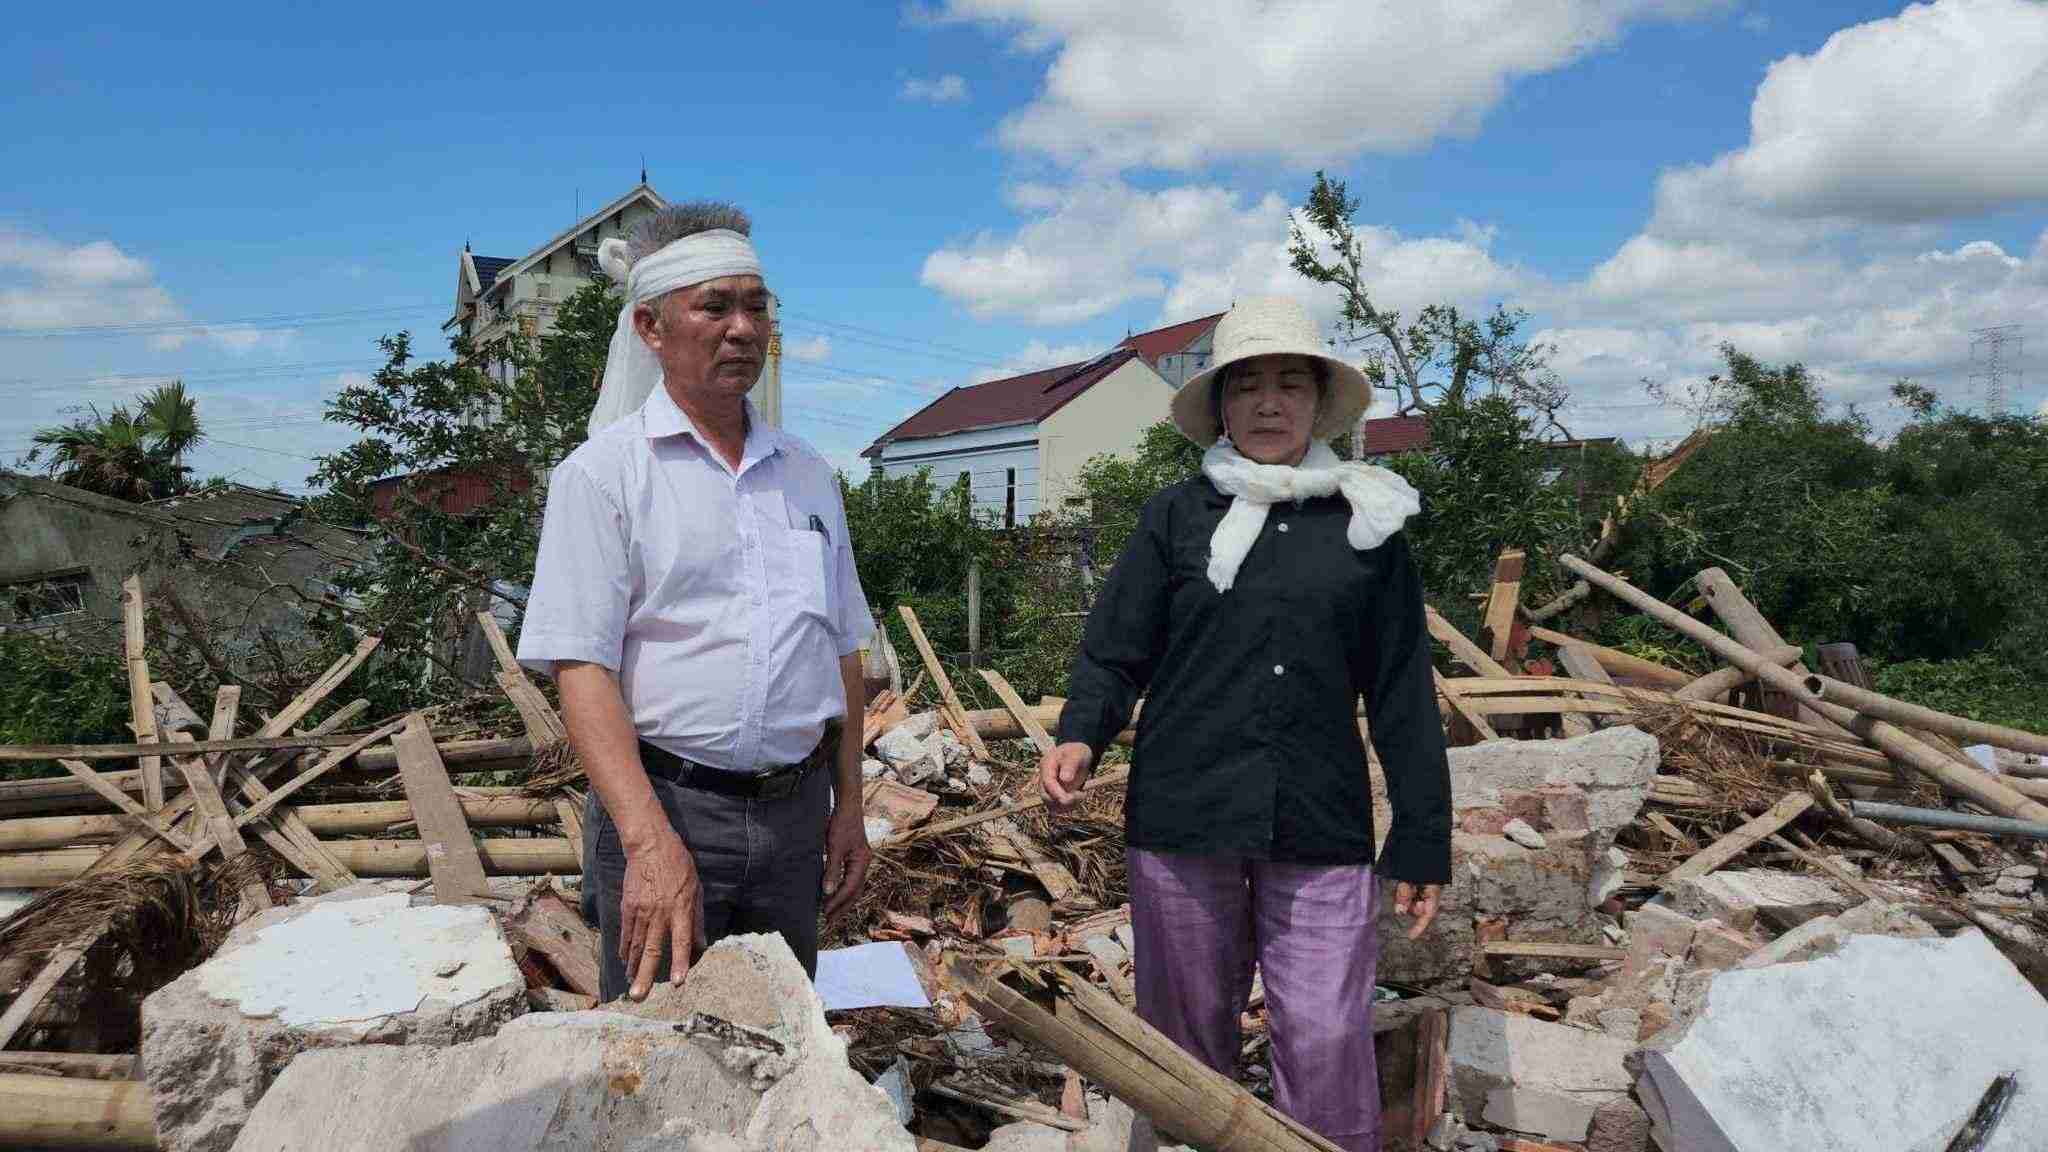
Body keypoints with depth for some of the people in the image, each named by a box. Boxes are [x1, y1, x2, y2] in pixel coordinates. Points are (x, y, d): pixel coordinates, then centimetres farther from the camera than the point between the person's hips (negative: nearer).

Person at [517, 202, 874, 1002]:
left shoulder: (807, 475, 11)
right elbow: (581, 668, -15)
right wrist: (653, 843, -26)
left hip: (794, 811, 5)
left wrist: (848, 807, 10)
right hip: (660, 809, -5)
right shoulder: (603, 473, -6)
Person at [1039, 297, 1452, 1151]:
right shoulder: (1177, 515, 5)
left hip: (1320, 827, 0)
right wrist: (1080, 733, -18)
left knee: (1327, 1042, -4)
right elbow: (1116, 652, 3)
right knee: (1187, 1037, 12)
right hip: (1182, 816, 1)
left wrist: (1423, 841, 5)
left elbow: (1403, 694, 7)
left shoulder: (1365, 523, 7)